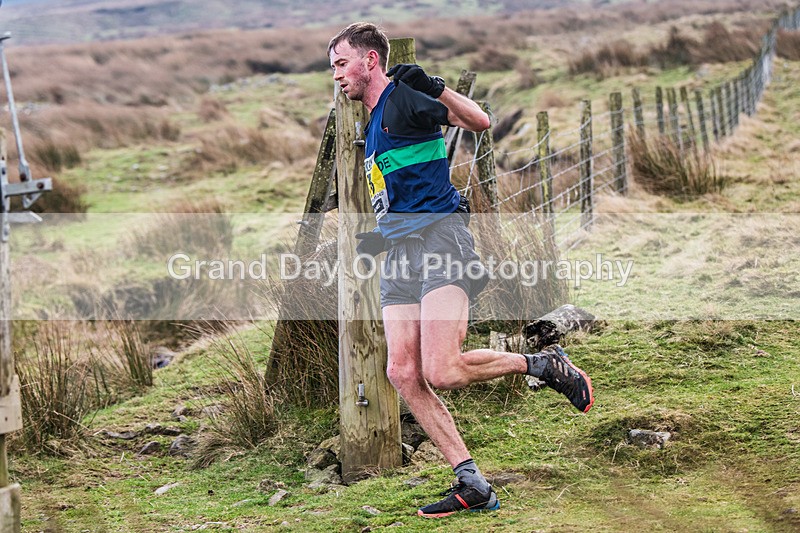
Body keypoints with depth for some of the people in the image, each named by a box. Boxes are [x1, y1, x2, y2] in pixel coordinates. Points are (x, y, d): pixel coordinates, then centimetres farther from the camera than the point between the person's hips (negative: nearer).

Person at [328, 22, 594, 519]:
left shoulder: (404, 98, -4)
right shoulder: (373, 122, 24)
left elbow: (481, 122, -12)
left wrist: (436, 88, -24)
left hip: (439, 235, -9)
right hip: (399, 250, 9)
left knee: (442, 372, -21)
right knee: (403, 374, -6)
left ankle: (545, 364, 3)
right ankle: (473, 486, -4)